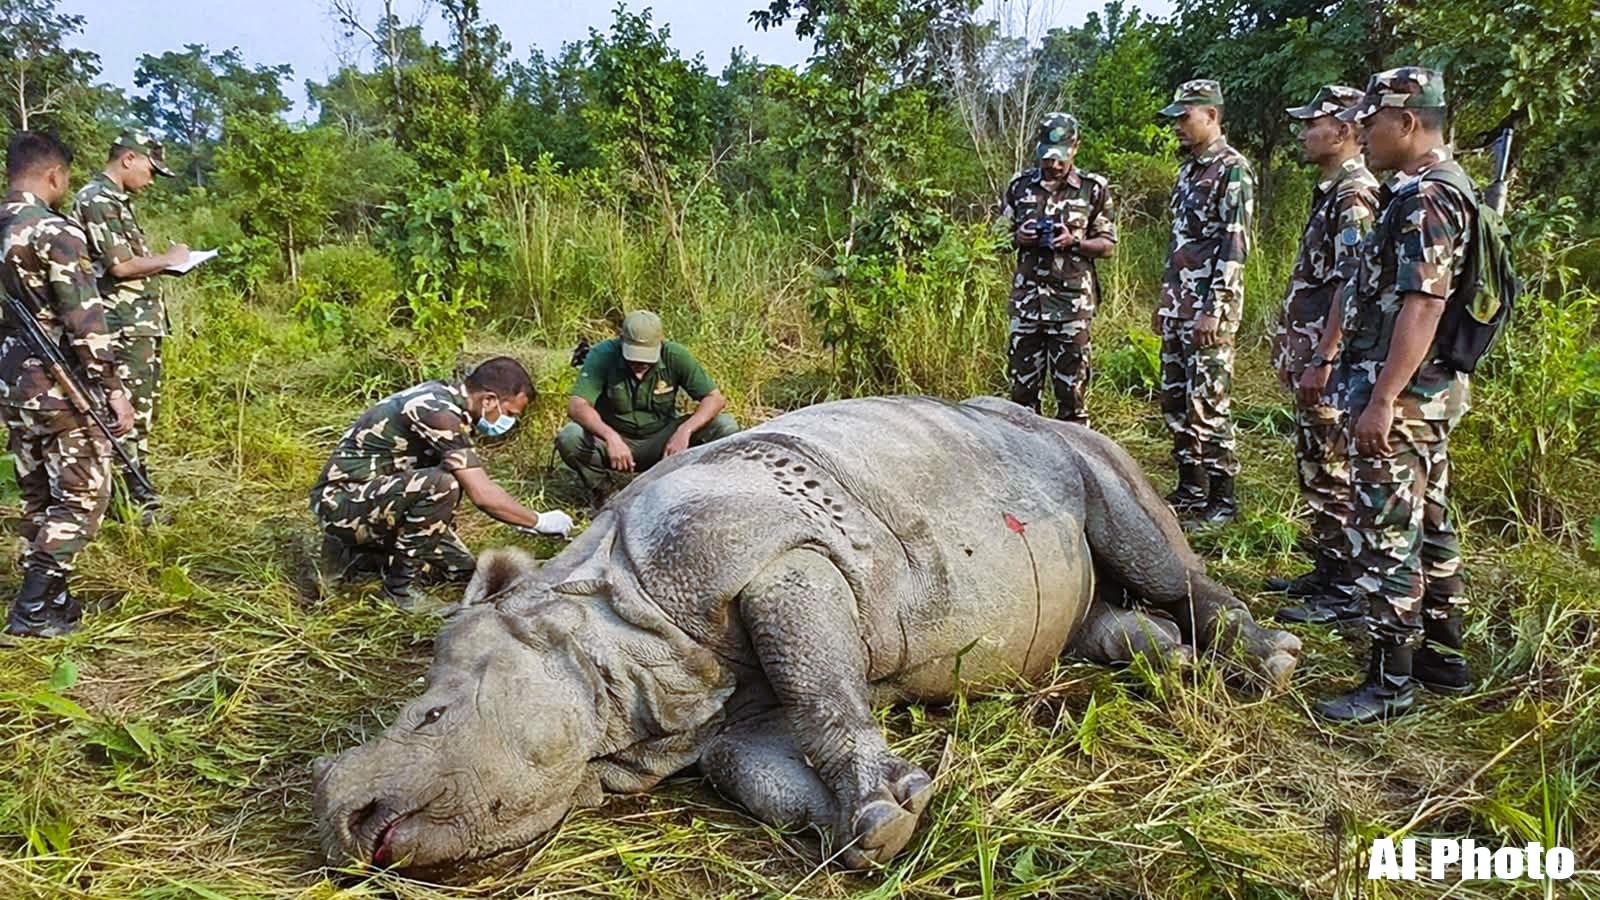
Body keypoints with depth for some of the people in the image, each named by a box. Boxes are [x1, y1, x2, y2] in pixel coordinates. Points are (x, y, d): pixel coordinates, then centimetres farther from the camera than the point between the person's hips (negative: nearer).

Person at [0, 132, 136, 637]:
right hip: (60, 388, -8)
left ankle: (49, 598, 24)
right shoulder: (55, 231, -15)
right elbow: (84, 323, -18)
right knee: (83, 496, 1)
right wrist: (112, 387, -14)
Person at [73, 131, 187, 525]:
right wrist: (168, 260, -7)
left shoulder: (114, 200, 18)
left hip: (141, 325, 10)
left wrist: (162, 261, 6)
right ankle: (136, 503, 1)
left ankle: (139, 496, 24)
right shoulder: (97, 200, -13)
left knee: (140, 411, 15)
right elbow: (120, 265, -21)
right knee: (129, 416, -5)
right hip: (125, 329, -10)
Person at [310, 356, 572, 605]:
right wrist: (539, 522, -15)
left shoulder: (443, 396, 4)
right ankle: (398, 588, -17)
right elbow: (482, 495, -27)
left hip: (379, 497, 10)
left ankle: (355, 553, 15)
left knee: (460, 567, 4)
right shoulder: (439, 412, -25)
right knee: (440, 485, -33)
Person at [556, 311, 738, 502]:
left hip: (661, 439, 1)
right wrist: (610, 437, -46)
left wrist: (685, 430, -31)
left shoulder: (675, 356, -14)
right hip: (615, 438, -1)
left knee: (726, 426, -19)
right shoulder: (602, 355, -18)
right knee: (568, 438, -32)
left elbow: (715, 398, -14)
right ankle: (604, 488, -2)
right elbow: (576, 405, -29)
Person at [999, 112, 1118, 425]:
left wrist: (1073, 241, -15)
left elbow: (1108, 245, 4)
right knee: (1022, 383, 8)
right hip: (1026, 301, 3)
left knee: (1071, 386, 2)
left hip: (1072, 302, -3)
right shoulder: (1020, 186, 9)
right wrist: (1018, 238, -7)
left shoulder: (1094, 189, 2)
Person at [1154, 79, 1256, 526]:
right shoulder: (1188, 170, 17)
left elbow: (1234, 246, -18)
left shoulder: (1233, 170, -11)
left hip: (1209, 307, -9)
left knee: (1207, 404, -6)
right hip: (1178, 305, 9)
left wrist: (1214, 308, -22)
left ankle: (1221, 500, 4)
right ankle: (1190, 490, 22)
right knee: (1175, 400, 12)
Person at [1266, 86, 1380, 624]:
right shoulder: (1331, 193, 17)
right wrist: (1291, 354, 21)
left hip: (1329, 365, -10)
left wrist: (1323, 360, -24)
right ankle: (1327, 573, 27)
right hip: (1309, 360, 10)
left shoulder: (1355, 196, -15)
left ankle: (1346, 591, 5)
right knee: (1315, 472, 16)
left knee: (1334, 477, -4)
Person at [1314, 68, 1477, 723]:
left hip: (1399, 395, -11)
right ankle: (1443, 656, 28)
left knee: (1387, 533, -5)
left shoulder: (1424, 197, -17)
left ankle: (1391, 681, 3)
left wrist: (1382, 399, -27)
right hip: (1431, 390, 11)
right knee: (1427, 523, 17)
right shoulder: (1437, 190, 16)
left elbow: (1422, 305, -25)